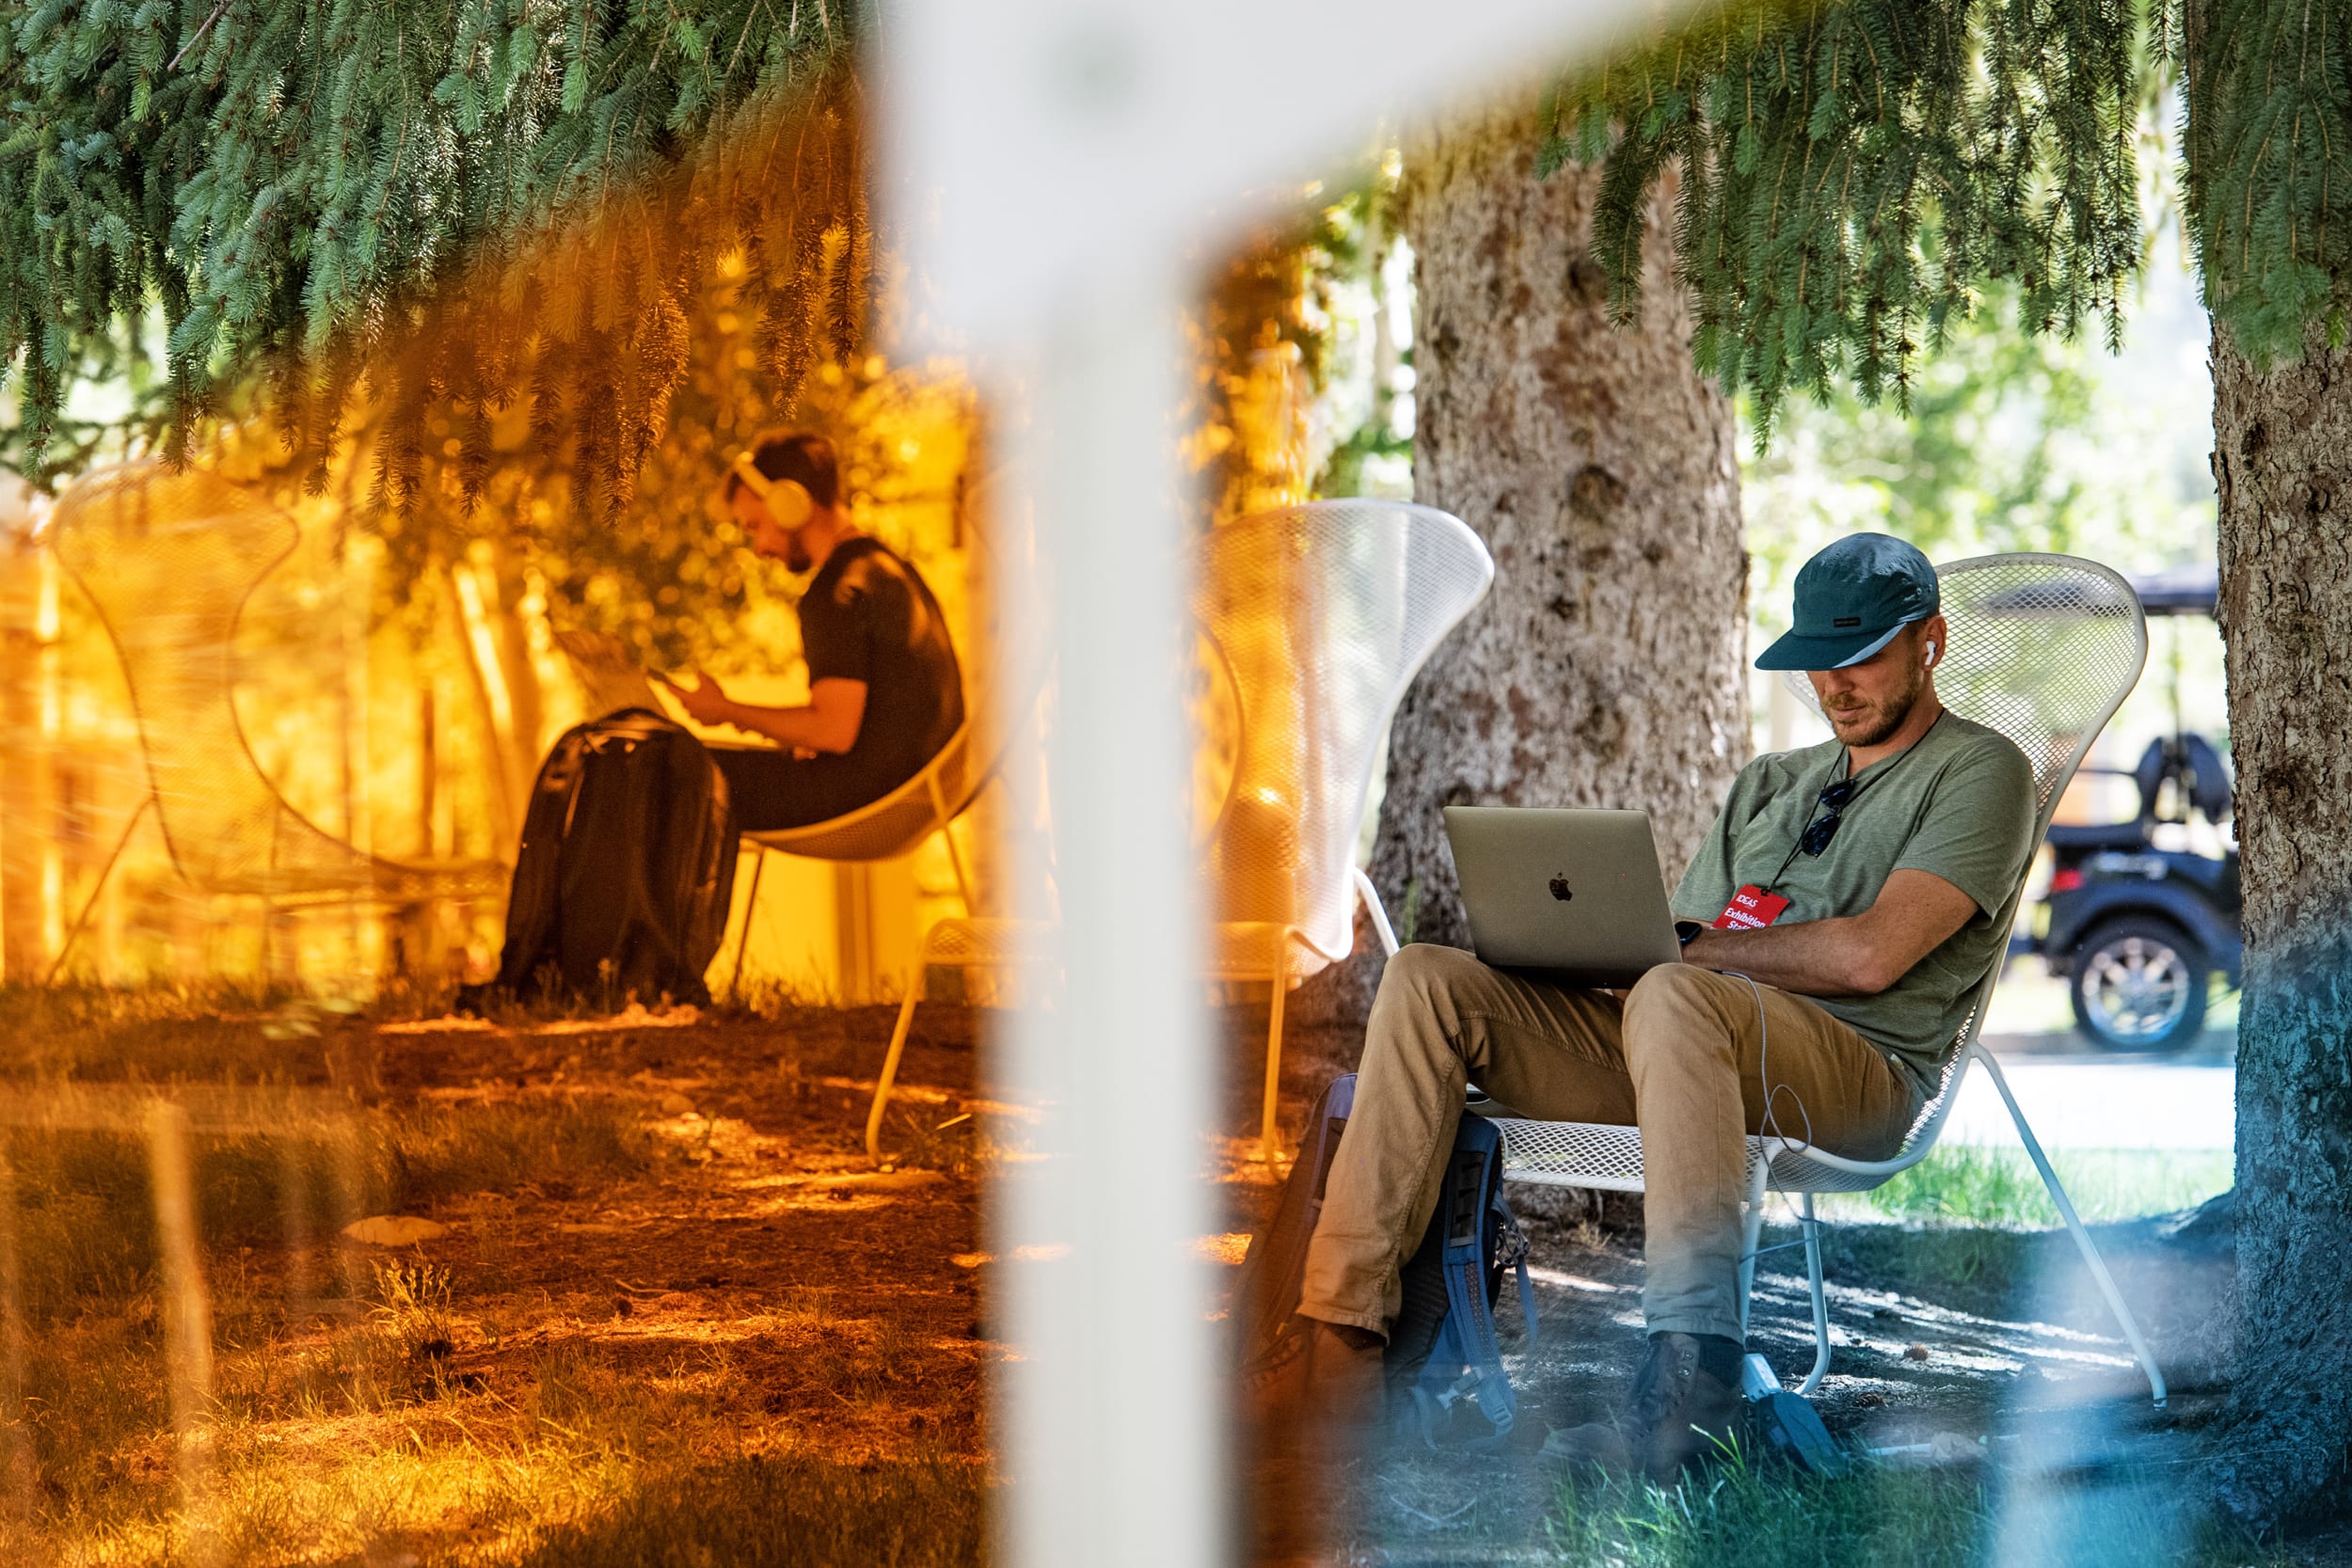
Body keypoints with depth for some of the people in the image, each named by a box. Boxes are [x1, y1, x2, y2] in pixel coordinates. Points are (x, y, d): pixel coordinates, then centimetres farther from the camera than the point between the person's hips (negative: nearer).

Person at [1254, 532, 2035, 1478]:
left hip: (1859, 1071, -7)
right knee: (1428, 981, -12)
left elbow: (1869, 955, -8)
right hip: (1691, 1050, 7)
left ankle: (1691, 1376, -49)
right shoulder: (1766, 786, 32)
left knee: (1673, 999, -41)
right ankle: (1339, 1335, -24)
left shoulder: (1980, 772, 8)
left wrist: (1697, 949, 0)